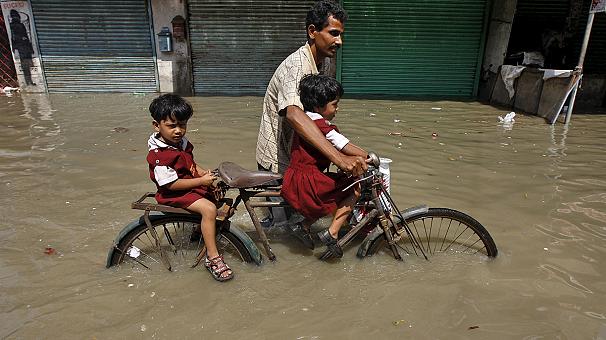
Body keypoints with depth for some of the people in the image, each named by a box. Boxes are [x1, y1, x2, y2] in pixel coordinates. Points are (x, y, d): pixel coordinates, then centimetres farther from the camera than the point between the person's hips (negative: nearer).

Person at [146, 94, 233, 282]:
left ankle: (200, 230, 33)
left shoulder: (181, 142, 4)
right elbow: (171, 184, -26)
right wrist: (201, 181, -25)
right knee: (209, 208, -26)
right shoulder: (159, 155, -24)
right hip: (175, 195, -10)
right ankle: (213, 257, -18)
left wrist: (202, 172, 0)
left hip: (193, 185, 10)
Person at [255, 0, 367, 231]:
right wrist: (338, 158, -55)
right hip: (277, 160, -9)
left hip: (293, 153, 9)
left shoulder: (317, 63, 5)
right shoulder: (297, 65, -27)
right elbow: (294, 114, -47)